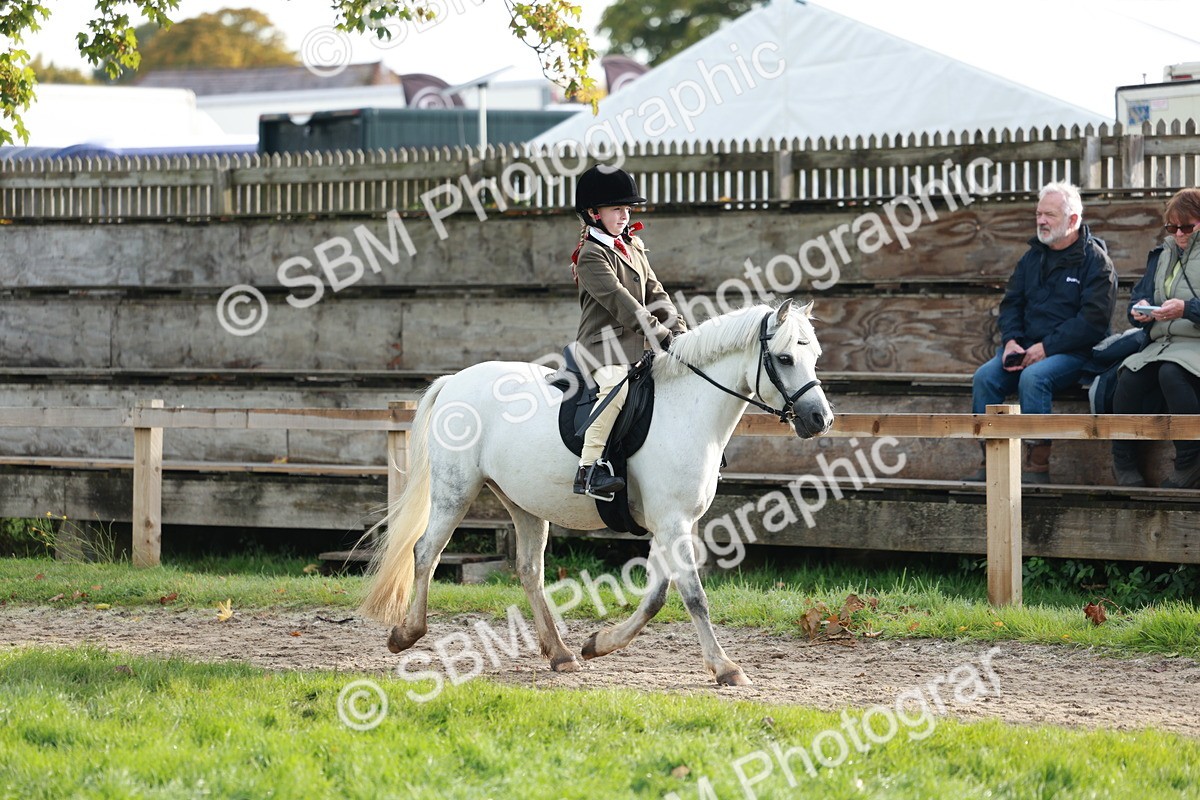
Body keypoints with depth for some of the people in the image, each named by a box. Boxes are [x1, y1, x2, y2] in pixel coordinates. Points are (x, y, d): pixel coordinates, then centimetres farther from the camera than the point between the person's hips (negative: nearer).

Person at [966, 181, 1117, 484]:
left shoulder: (1095, 260, -4)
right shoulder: (1033, 257, 17)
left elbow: (1093, 319, -13)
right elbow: (1011, 303, 18)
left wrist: (1046, 348, -17)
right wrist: (1011, 341, -3)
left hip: (1074, 353, -6)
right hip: (1027, 348, 6)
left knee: (1034, 377, -35)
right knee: (984, 377, -19)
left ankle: (1038, 464, -30)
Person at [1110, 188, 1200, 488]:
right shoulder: (1162, 254, 23)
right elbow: (1139, 295, 22)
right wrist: (1140, 309, -2)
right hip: (1162, 344, 6)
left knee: (1170, 373, -38)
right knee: (1129, 378, -26)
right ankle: (1125, 470, -22)